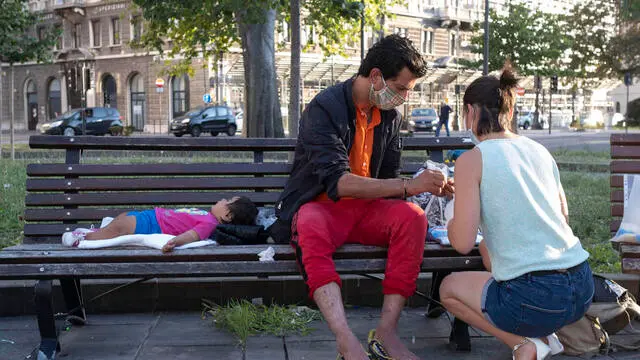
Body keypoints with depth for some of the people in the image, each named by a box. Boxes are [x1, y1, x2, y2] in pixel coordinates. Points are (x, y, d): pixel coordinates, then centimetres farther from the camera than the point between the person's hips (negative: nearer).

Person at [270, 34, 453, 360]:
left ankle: (386, 331, -30)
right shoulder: (324, 108, -15)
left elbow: (388, 178, 14)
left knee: (412, 216, -26)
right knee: (311, 227, -40)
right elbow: (337, 182, -26)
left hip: (365, 209, 5)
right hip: (320, 206, -5)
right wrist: (408, 186, -28)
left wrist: (428, 185, -7)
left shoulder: (390, 116, 7)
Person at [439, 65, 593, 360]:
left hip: (538, 298, -7)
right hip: (582, 288, 7)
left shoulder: (472, 159, -7)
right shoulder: (540, 150, 11)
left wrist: (452, 222, 12)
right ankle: (542, 336, 15)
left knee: (449, 288, 21)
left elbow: (463, 243, -10)